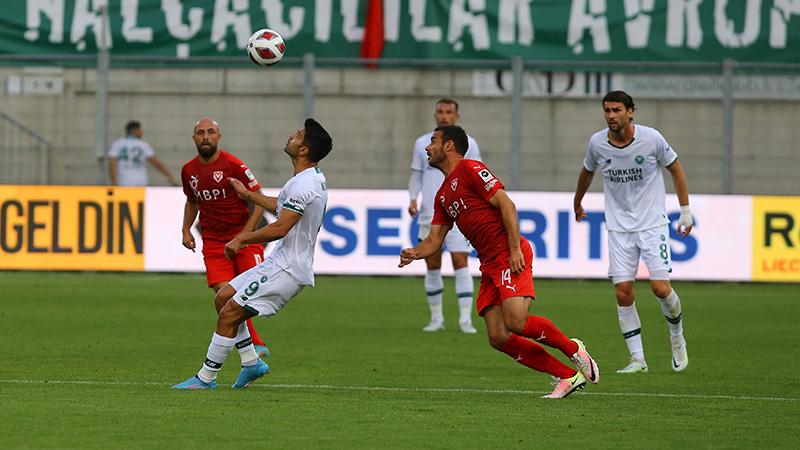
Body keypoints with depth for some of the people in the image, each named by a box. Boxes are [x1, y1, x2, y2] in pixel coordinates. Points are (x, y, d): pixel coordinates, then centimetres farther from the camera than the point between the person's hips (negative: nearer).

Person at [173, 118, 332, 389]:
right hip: (280, 263, 10)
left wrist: (241, 239, -14)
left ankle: (206, 377, -3)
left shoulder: (303, 185, -22)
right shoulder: (314, 178, 12)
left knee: (230, 313, -9)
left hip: (286, 270, -10)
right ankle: (252, 362, 15)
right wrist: (248, 195, 36)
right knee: (223, 297, 13)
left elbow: (279, 228, -26)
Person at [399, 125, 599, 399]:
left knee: (516, 323, -24)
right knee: (499, 338, -5)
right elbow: (434, 239, 20)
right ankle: (567, 376, -3)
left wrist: (515, 249, -19)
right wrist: (414, 253, -2)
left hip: (510, 255, -9)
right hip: (489, 264, 9)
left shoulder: (470, 169, -3)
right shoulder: (443, 196, 23)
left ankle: (573, 349, 1)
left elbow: (506, 205, -11)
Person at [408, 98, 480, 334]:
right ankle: (436, 318, 15)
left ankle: (465, 319, -12)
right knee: (432, 266, 5)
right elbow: (416, 175, 14)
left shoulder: (467, 144, 3)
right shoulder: (422, 143, 8)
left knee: (460, 262, -11)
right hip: (429, 215, 3)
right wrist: (413, 200, -2)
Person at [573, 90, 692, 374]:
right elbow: (587, 172, 17)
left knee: (661, 288, -11)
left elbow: (675, 168, 4)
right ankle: (637, 359, 4)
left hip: (653, 223, -2)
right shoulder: (597, 143, -4)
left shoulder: (651, 139, -11)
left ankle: (677, 337, 19)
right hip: (619, 228, 2)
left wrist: (685, 211, 5)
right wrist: (577, 203, 31)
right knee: (623, 292, -6)